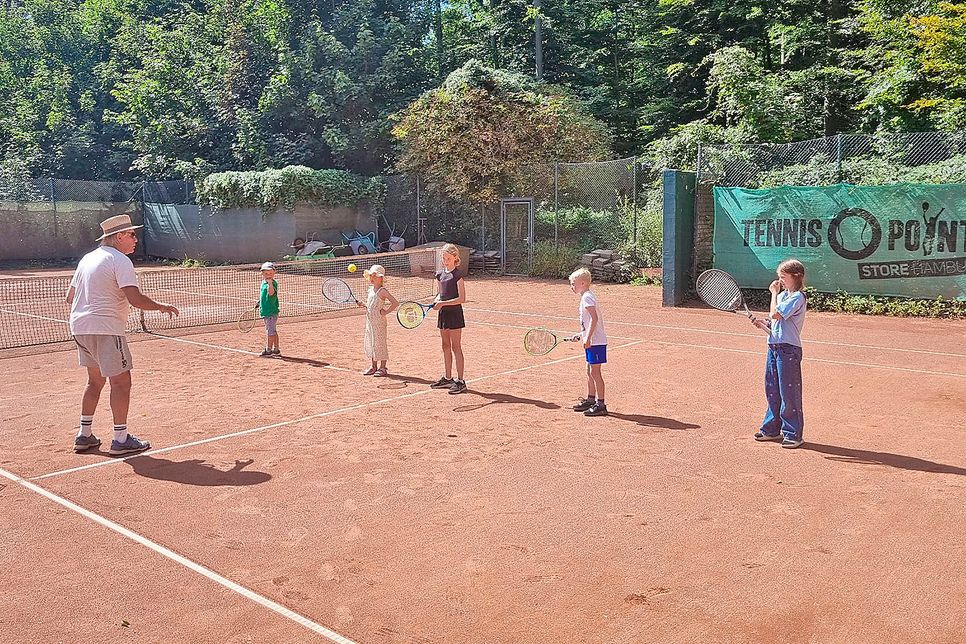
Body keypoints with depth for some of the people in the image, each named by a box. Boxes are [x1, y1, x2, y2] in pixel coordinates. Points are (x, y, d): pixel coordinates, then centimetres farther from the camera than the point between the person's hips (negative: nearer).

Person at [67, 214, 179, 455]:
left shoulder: (87, 258, 15)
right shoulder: (120, 260, -11)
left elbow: (70, 297, 20)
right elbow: (135, 299, -22)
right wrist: (162, 307, -7)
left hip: (79, 327, 9)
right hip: (105, 329, -9)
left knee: (95, 380, 19)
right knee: (121, 381, -2)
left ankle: (84, 435, 24)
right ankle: (120, 439, -1)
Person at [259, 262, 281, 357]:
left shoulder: (273, 283, -14)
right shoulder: (263, 282, 13)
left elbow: (271, 293, -34)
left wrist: (270, 282, -42)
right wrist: (260, 301, 17)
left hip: (271, 311, -9)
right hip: (265, 311, 9)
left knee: (270, 331, -5)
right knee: (273, 331, 15)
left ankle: (268, 350, 0)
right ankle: (276, 350, 22)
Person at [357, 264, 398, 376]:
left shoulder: (382, 291, -12)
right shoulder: (371, 289, 13)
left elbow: (395, 303, -19)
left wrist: (386, 312, -16)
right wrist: (363, 305, 4)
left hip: (379, 321, -9)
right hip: (369, 320, 9)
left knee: (379, 343, -4)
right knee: (369, 342, 12)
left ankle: (383, 368, 5)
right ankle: (374, 366, 22)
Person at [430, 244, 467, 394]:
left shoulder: (458, 274, -11)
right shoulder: (441, 274, 11)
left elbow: (462, 298, -16)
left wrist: (443, 303, -20)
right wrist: (437, 301, 0)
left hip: (455, 313, -7)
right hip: (443, 313, 7)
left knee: (456, 347, -5)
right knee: (445, 346, 13)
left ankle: (460, 381, 0)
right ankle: (447, 378, 23)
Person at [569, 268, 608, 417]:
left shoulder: (587, 297, -15)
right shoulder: (585, 297, 16)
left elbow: (594, 318, -25)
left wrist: (588, 337, -28)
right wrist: (582, 334, 20)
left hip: (596, 341, -10)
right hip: (592, 341, 10)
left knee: (595, 372, -6)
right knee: (590, 371, 17)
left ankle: (600, 404, -2)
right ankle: (590, 400, 27)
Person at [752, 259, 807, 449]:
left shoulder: (797, 297, -11)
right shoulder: (783, 295, 16)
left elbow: (775, 314, -22)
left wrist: (774, 293, -11)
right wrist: (762, 324, 0)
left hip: (789, 349, -9)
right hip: (774, 346, 9)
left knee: (789, 392, -3)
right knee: (772, 390, 14)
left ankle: (793, 434, 6)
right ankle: (772, 429, 25)